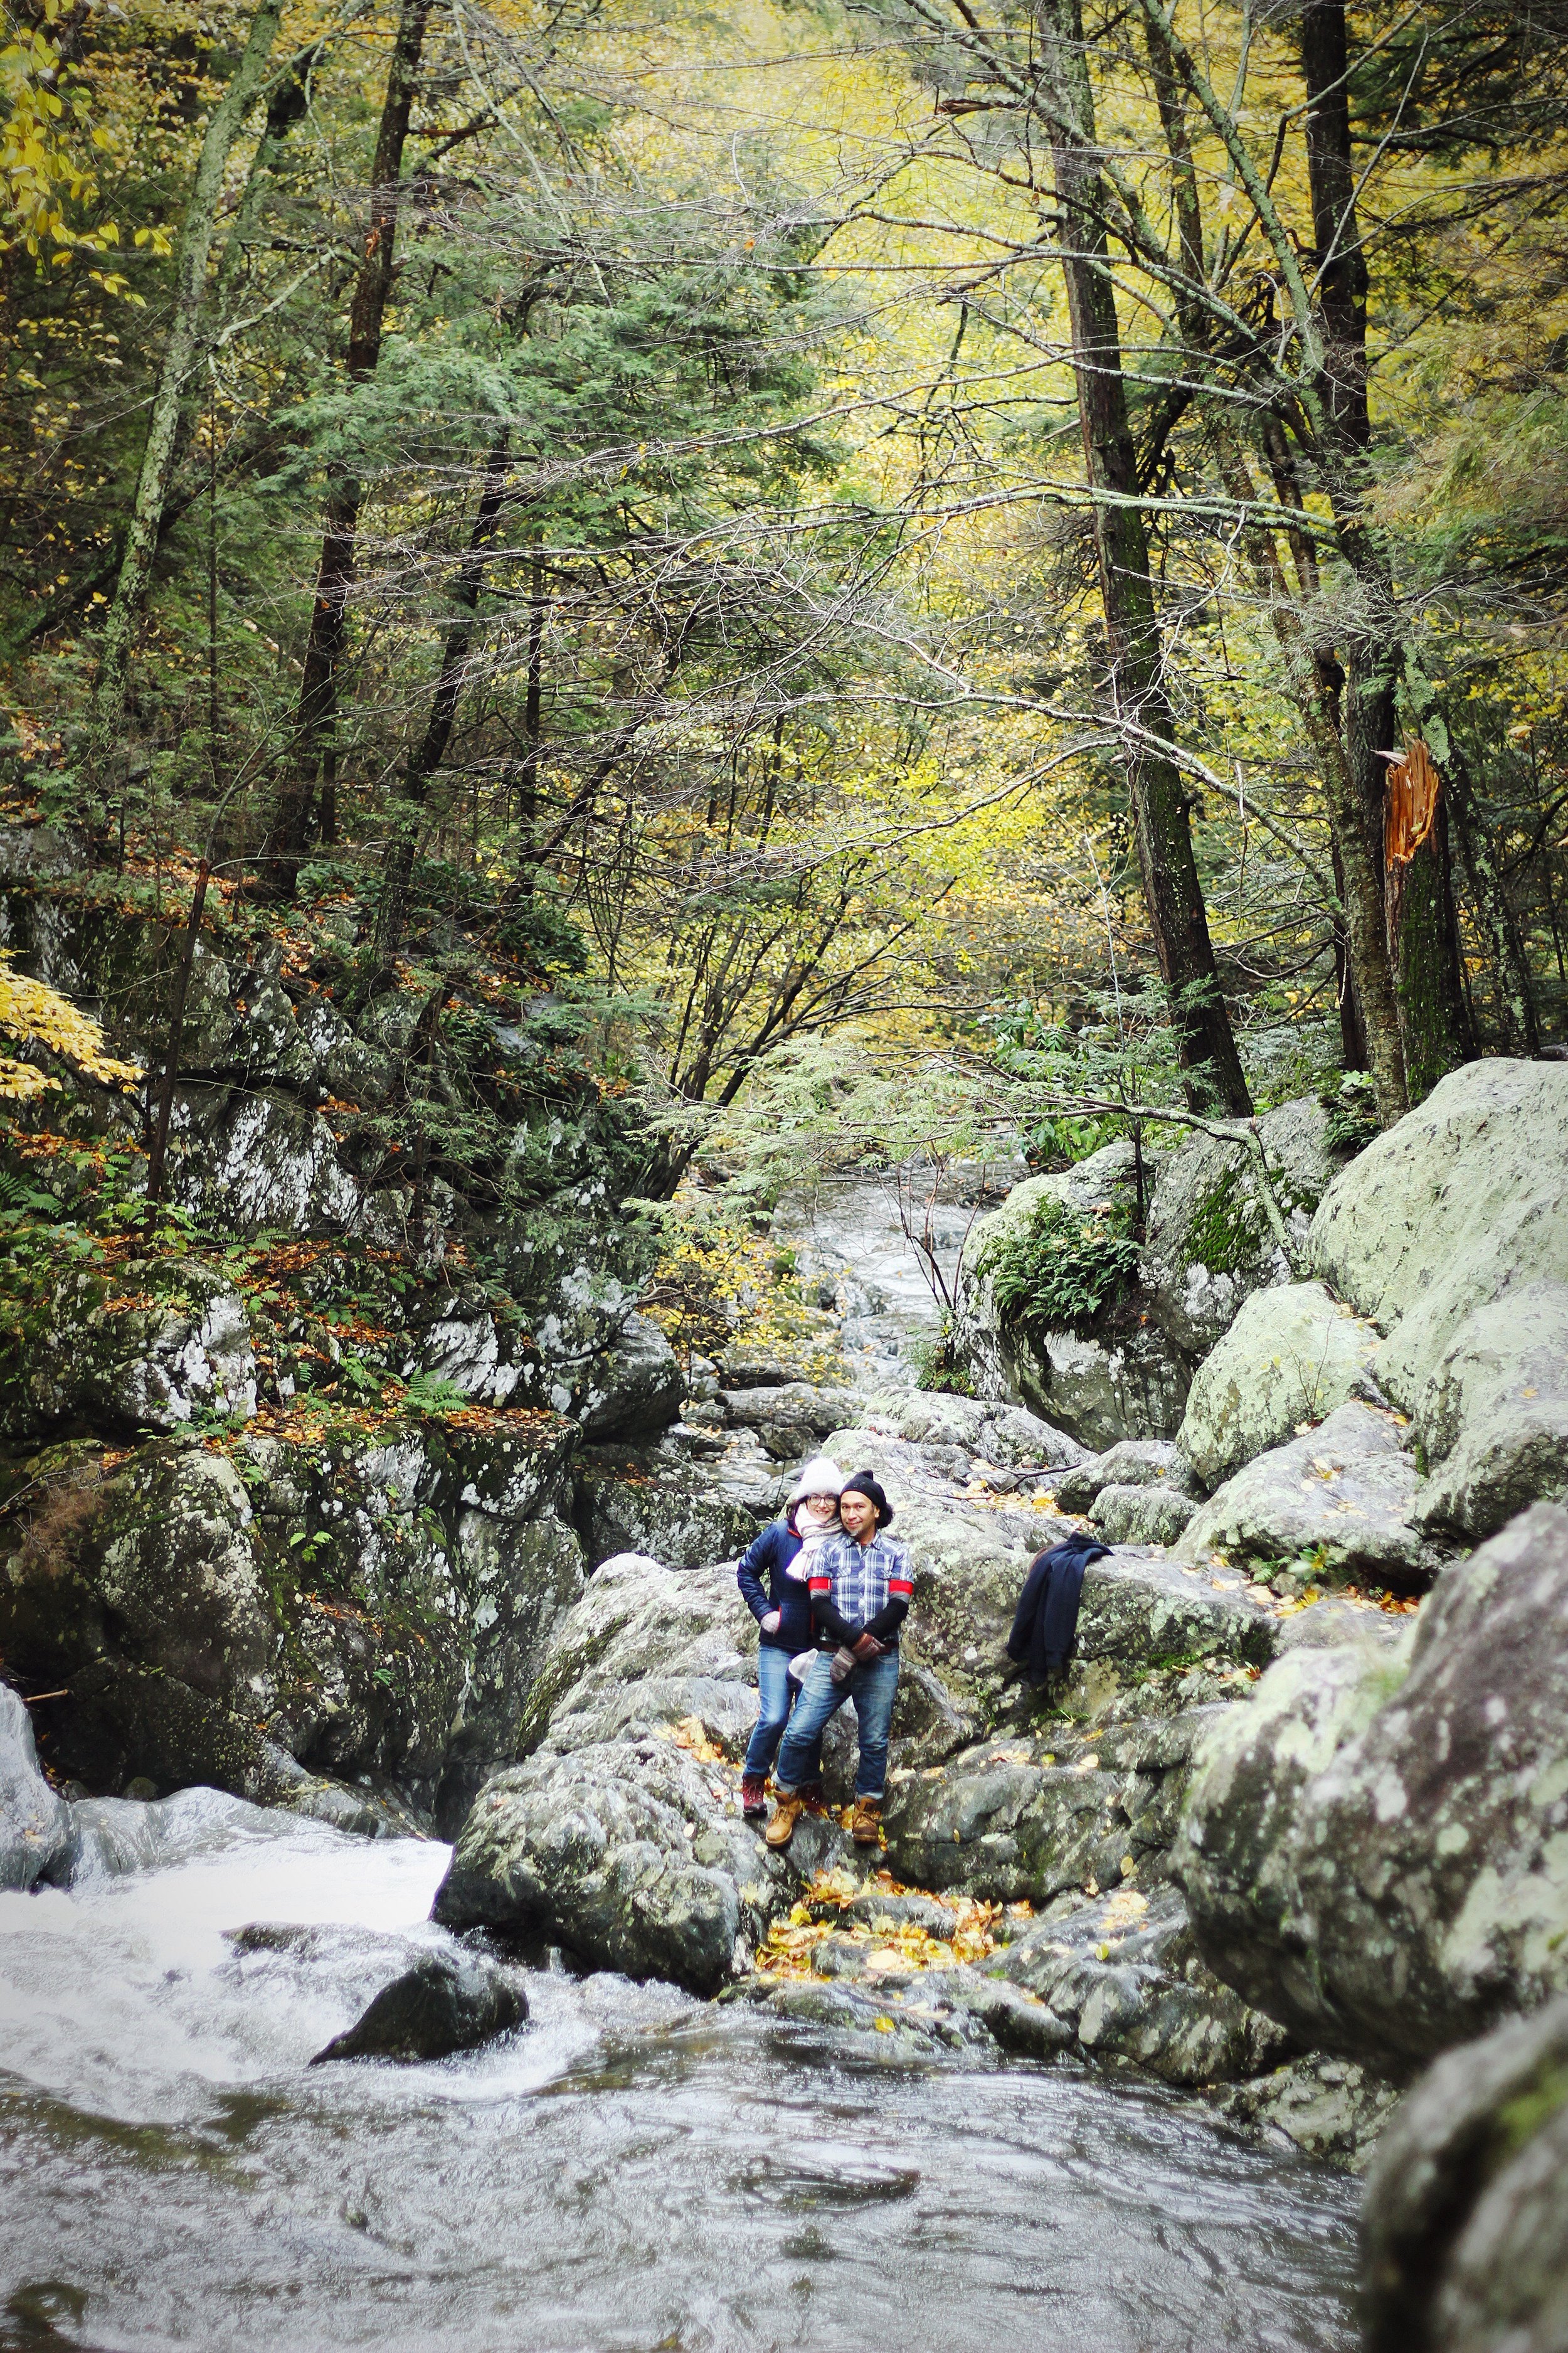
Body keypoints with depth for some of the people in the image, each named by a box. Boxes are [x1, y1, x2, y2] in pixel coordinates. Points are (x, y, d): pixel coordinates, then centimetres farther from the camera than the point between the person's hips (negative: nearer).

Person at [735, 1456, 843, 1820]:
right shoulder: (781, 1534, -6)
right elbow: (747, 1571, 6)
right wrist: (764, 1613, -2)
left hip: (819, 1649, 1)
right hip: (778, 1645, -1)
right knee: (774, 1718, -11)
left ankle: (808, 1790, 23)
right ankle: (753, 1782, 10)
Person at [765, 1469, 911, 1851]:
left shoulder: (895, 1554, 7)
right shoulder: (829, 1551, 9)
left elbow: (898, 1608, -3)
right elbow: (820, 1605, 0)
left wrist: (854, 1650, -12)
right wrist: (857, 1639, -16)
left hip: (879, 1662, 0)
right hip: (832, 1656, 0)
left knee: (874, 1740, 3)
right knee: (801, 1731, -8)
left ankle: (868, 1809, 19)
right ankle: (788, 1801, 10)